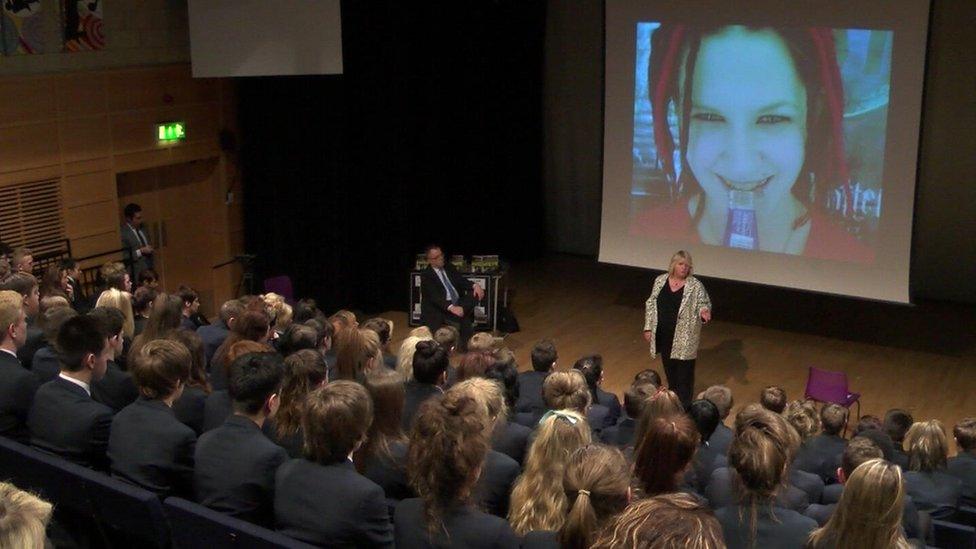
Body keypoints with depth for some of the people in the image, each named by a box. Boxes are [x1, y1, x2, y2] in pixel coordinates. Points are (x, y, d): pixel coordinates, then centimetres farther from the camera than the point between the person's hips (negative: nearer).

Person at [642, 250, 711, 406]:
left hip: (684, 337, -4)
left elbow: (704, 304, -2)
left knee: (684, 372, 0)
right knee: (669, 368, 16)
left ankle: (684, 405, 11)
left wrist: (704, 312, -26)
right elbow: (651, 304, 7)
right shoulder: (660, 281, 1)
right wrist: (648, 327, 6)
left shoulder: (695, 286, -9)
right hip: (663, 334, 4)